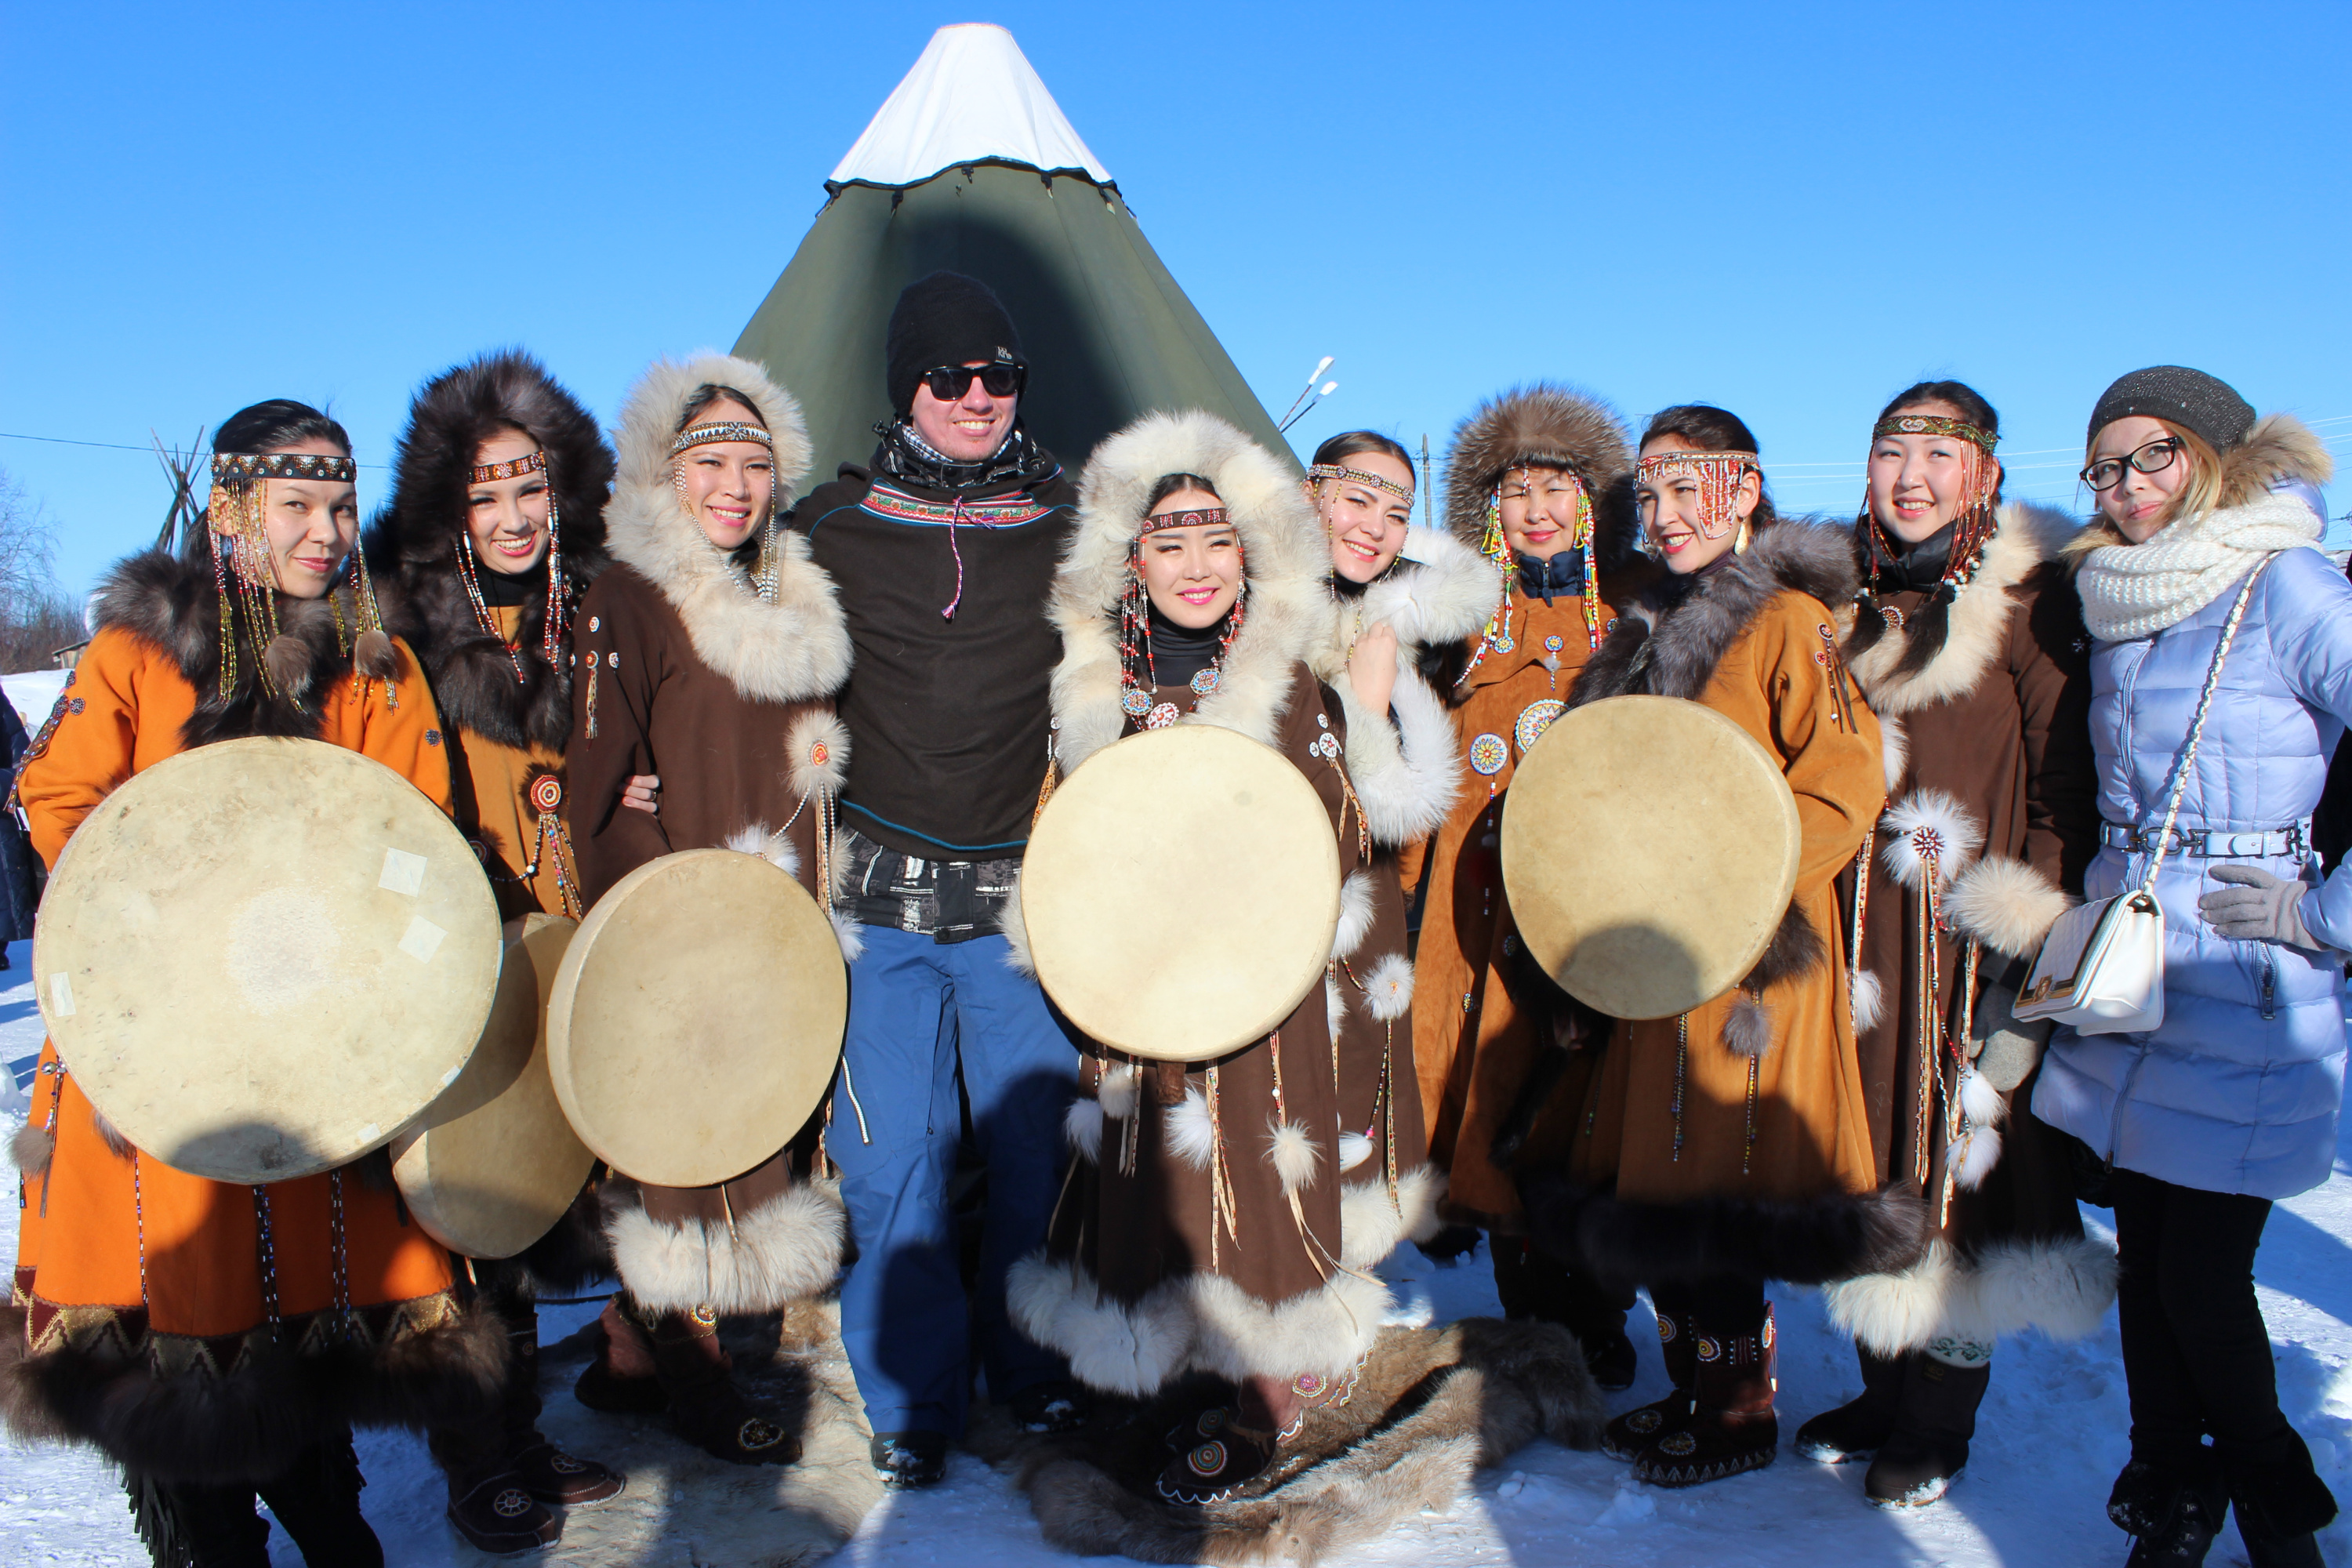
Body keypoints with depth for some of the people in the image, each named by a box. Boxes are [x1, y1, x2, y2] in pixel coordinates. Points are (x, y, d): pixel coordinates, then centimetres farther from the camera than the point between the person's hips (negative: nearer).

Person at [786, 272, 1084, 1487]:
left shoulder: (1070, 523, 6)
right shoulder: (832, 527, 4)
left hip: (1024, 893, 1)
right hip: (883, 891, 0)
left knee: (1036, 1144, 8)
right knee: (891, 1159, 2)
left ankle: (1031, 1364, 30)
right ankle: (911, 1397, 21)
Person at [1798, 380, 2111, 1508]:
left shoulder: (2028, 597, -6)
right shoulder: (1847, 592, 10)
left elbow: (2064, 779, -8)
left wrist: (2035, 931, -13)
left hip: (1970, 925, -5)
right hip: (1862, 918, 5)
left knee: (1964, 1145, 2)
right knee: (1869, 1132, 10)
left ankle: (1940, 1422, 18)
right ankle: (1883, 1386, 26)